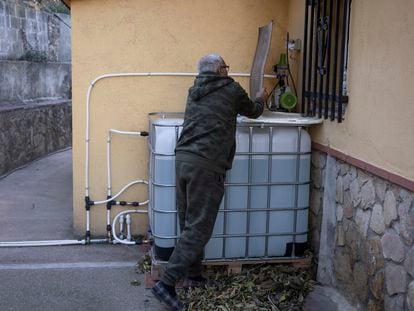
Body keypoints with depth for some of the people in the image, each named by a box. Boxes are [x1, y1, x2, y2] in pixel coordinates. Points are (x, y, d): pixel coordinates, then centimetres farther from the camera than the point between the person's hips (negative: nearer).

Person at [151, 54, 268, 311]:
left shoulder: (195, 91, 20)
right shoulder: (231, 89, 5)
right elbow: (253, 112, 22)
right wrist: (261, 100, 46)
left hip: (183, 158, 7)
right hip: (206, 165, -7)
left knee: (189, 224, 15)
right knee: (198, 229, -4)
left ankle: (194, 274, 26)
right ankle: (167, 283, -7)